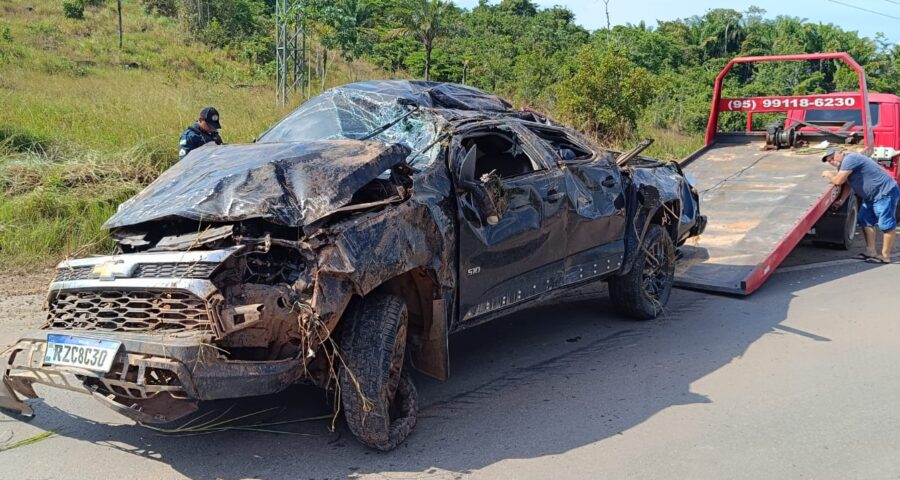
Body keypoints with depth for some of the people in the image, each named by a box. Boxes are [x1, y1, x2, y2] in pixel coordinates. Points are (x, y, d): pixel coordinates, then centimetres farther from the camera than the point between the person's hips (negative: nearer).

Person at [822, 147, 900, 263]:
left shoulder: (849, 159, -19)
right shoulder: (844, 164, 13)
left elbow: (838, 181, -22)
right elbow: (848, 184, 17)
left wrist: (828, 174, -2)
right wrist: (842, 200, 5)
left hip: (885, 193, -11)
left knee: (886, 225, -6)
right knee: (866, 221, 13)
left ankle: (885, 256, -2)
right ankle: (871, 251, 18)